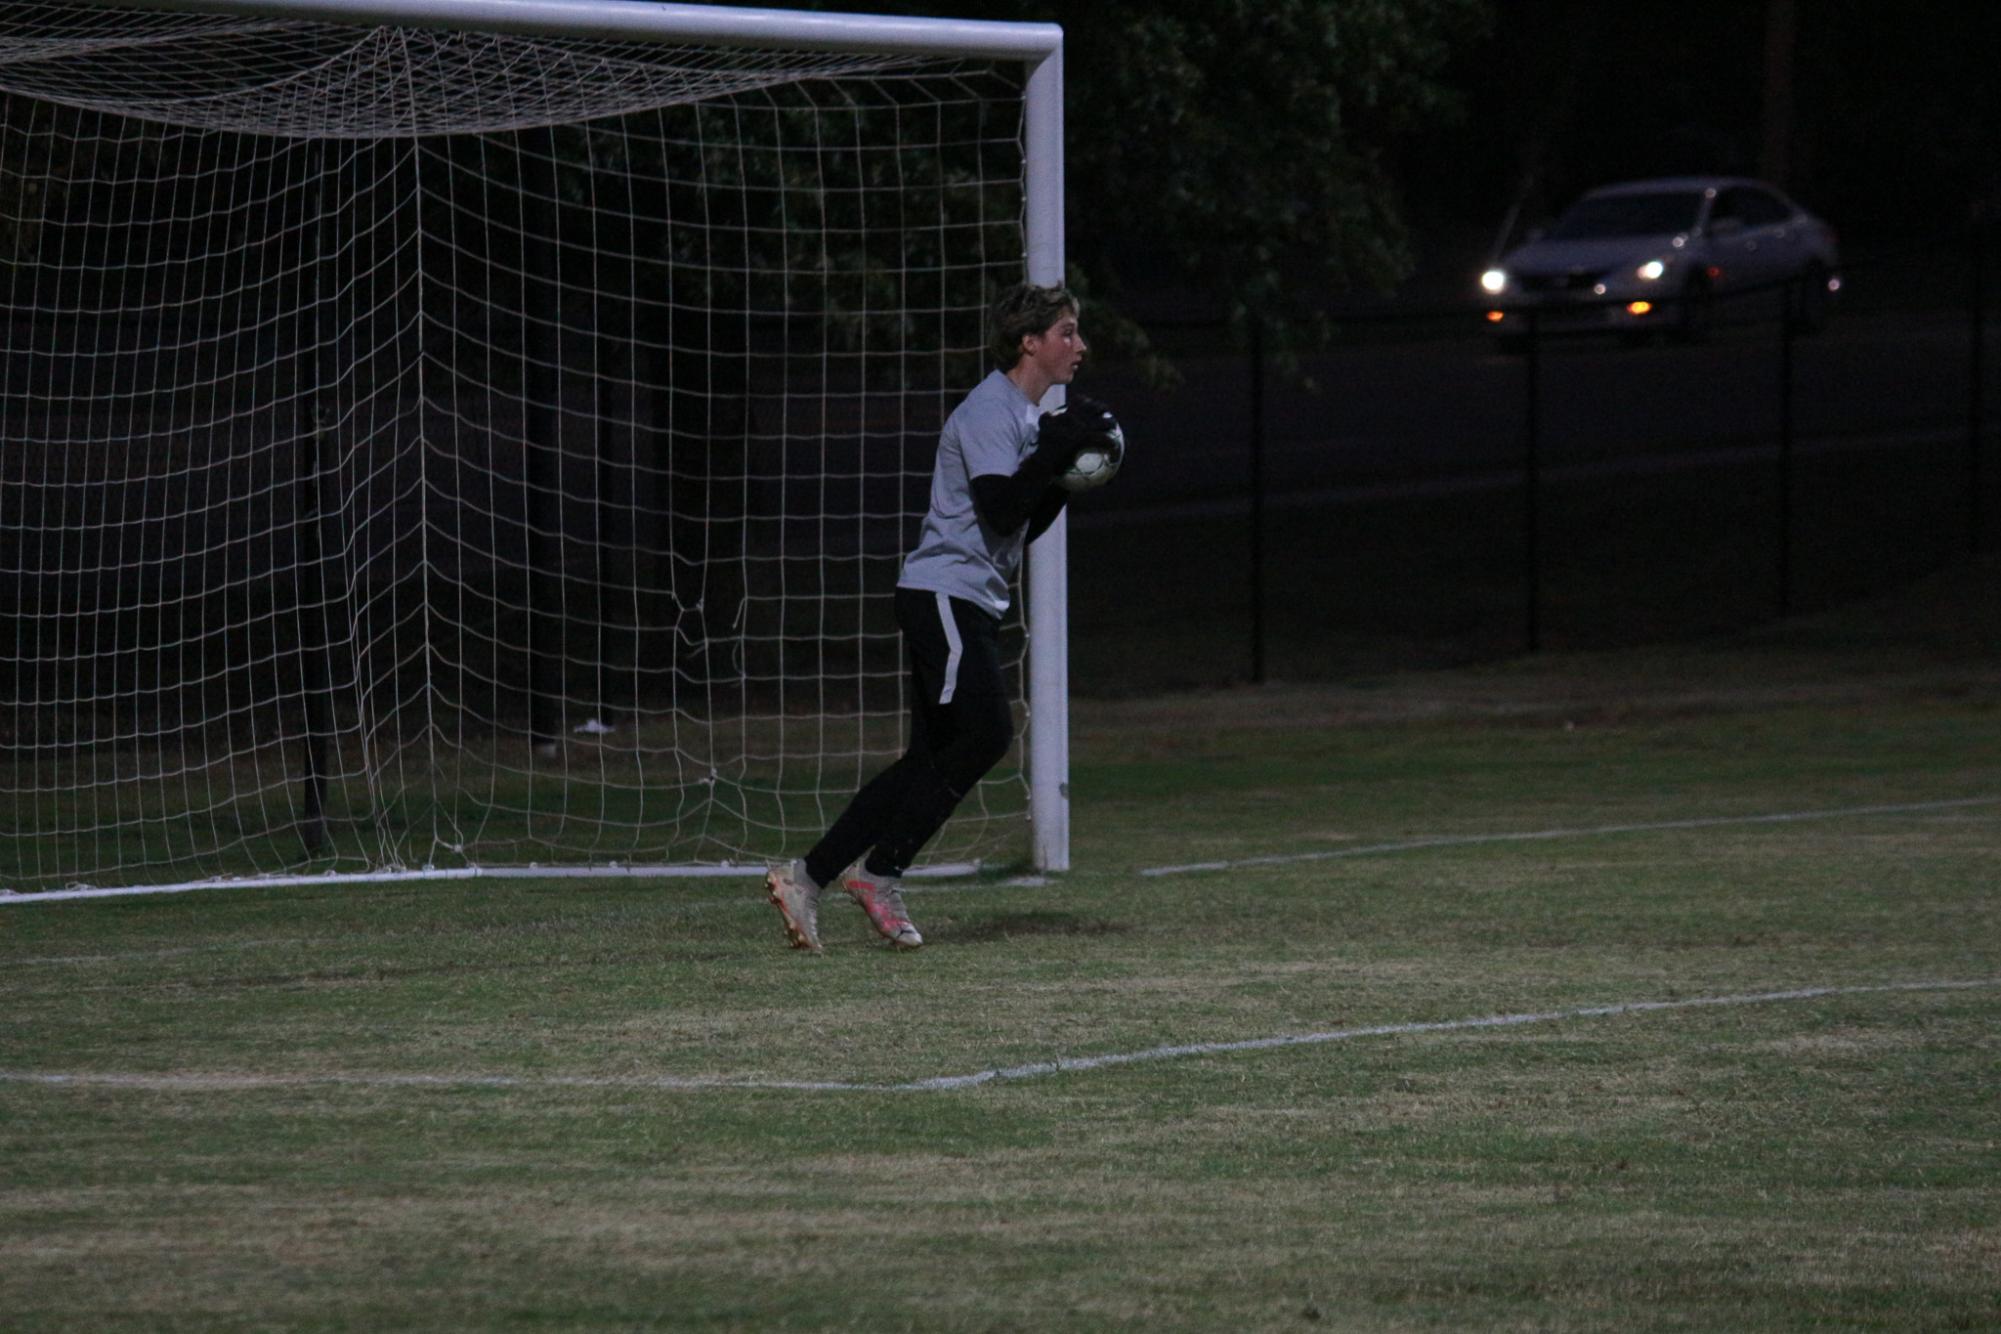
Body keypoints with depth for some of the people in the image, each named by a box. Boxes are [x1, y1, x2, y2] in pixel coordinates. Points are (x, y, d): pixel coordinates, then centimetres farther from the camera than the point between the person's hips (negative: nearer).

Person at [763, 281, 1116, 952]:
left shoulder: (1028, 415, 19)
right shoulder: (989, 411, -12)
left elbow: (1023, 528, 22)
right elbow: (1000, 508, -23)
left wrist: (1066, 474, 9)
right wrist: (1058, 448, -20)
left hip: (969, 604, 10)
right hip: (944, 591, -10)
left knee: (932, 758, 5)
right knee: (987, 733, -17)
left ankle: (808, 876, 5)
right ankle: (878, 870, -12)